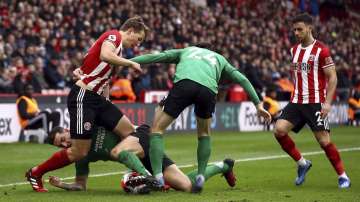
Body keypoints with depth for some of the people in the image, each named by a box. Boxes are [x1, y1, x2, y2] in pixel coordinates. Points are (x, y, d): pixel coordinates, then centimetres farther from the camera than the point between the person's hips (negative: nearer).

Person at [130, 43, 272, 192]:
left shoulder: (185, 51, 40)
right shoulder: (219, 58, 41)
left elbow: (155, 56, 29)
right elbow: (241, 79, 37)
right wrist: (258, 104, 40)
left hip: (184, 83, -2)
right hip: (209, 89, 2)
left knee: (157, 128, 7)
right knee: (204, 134, 28)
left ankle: (158, 178, -7)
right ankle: (200, 177, 17)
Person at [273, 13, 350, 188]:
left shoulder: (321, 50, -8)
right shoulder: (294, 50, 12)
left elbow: (332, 77, -9)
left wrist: (327, 102, -17)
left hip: (316, 103, -6)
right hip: (296, 102, 6)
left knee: (324, 140, -8)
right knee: (279, 130, -11)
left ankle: (342, 176, 7)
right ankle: (302, 163, 6)